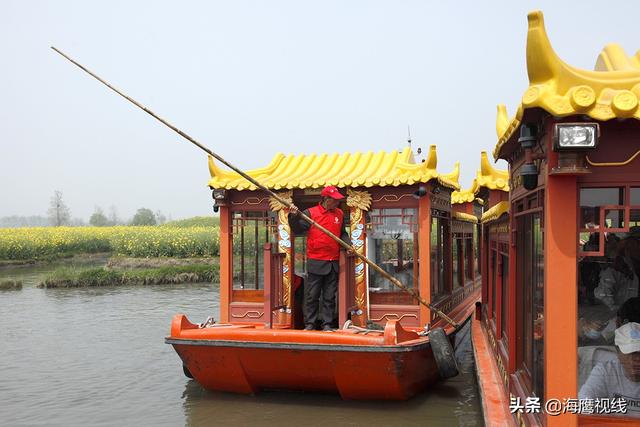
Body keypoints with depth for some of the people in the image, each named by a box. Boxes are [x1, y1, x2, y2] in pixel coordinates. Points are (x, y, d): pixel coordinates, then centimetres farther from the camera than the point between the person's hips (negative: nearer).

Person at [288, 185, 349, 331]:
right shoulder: (310, 213, -4)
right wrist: (294, 217, -24)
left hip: (333, 263, 4)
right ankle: (309, 323, 12)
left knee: (329, 296, 9)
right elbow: (298, 230, -8)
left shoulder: (339, 214, 10)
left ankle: (327, 324, 16)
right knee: (311, 295, 2)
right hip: (315, 262, -4)